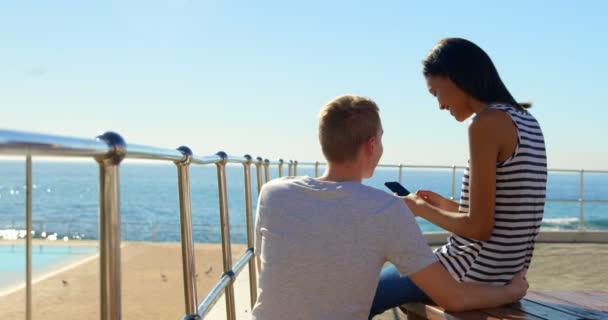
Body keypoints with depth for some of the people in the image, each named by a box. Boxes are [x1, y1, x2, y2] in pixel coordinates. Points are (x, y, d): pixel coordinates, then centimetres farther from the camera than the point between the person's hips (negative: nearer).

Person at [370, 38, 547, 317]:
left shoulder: (486, 123, -19)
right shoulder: (526, 121, 9)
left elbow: (479, 228, -21)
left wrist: (422, 210, -6)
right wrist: (446, 205, 14)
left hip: (478, 273, -10)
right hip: (507, 272, 10)